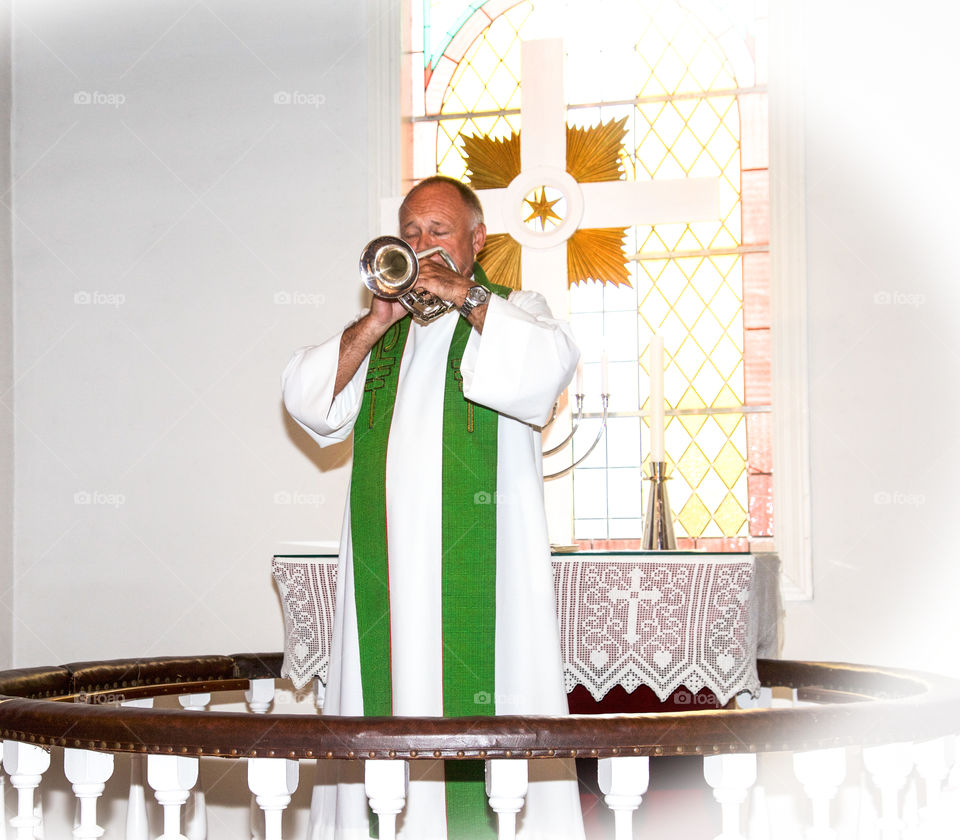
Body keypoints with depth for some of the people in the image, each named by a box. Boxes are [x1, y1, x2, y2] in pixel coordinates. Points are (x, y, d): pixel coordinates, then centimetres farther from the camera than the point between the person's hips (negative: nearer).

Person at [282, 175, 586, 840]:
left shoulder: (511, 312, 13)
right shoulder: (380, 335, 23)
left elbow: (548, 366, -11)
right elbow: (308, 401, 7)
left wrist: (464, 295, -8)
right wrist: (378, 323, -4)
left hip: (477, 564, -3)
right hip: (387, 572, 4)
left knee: (477, 706, -10)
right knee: (388, 698, -2)